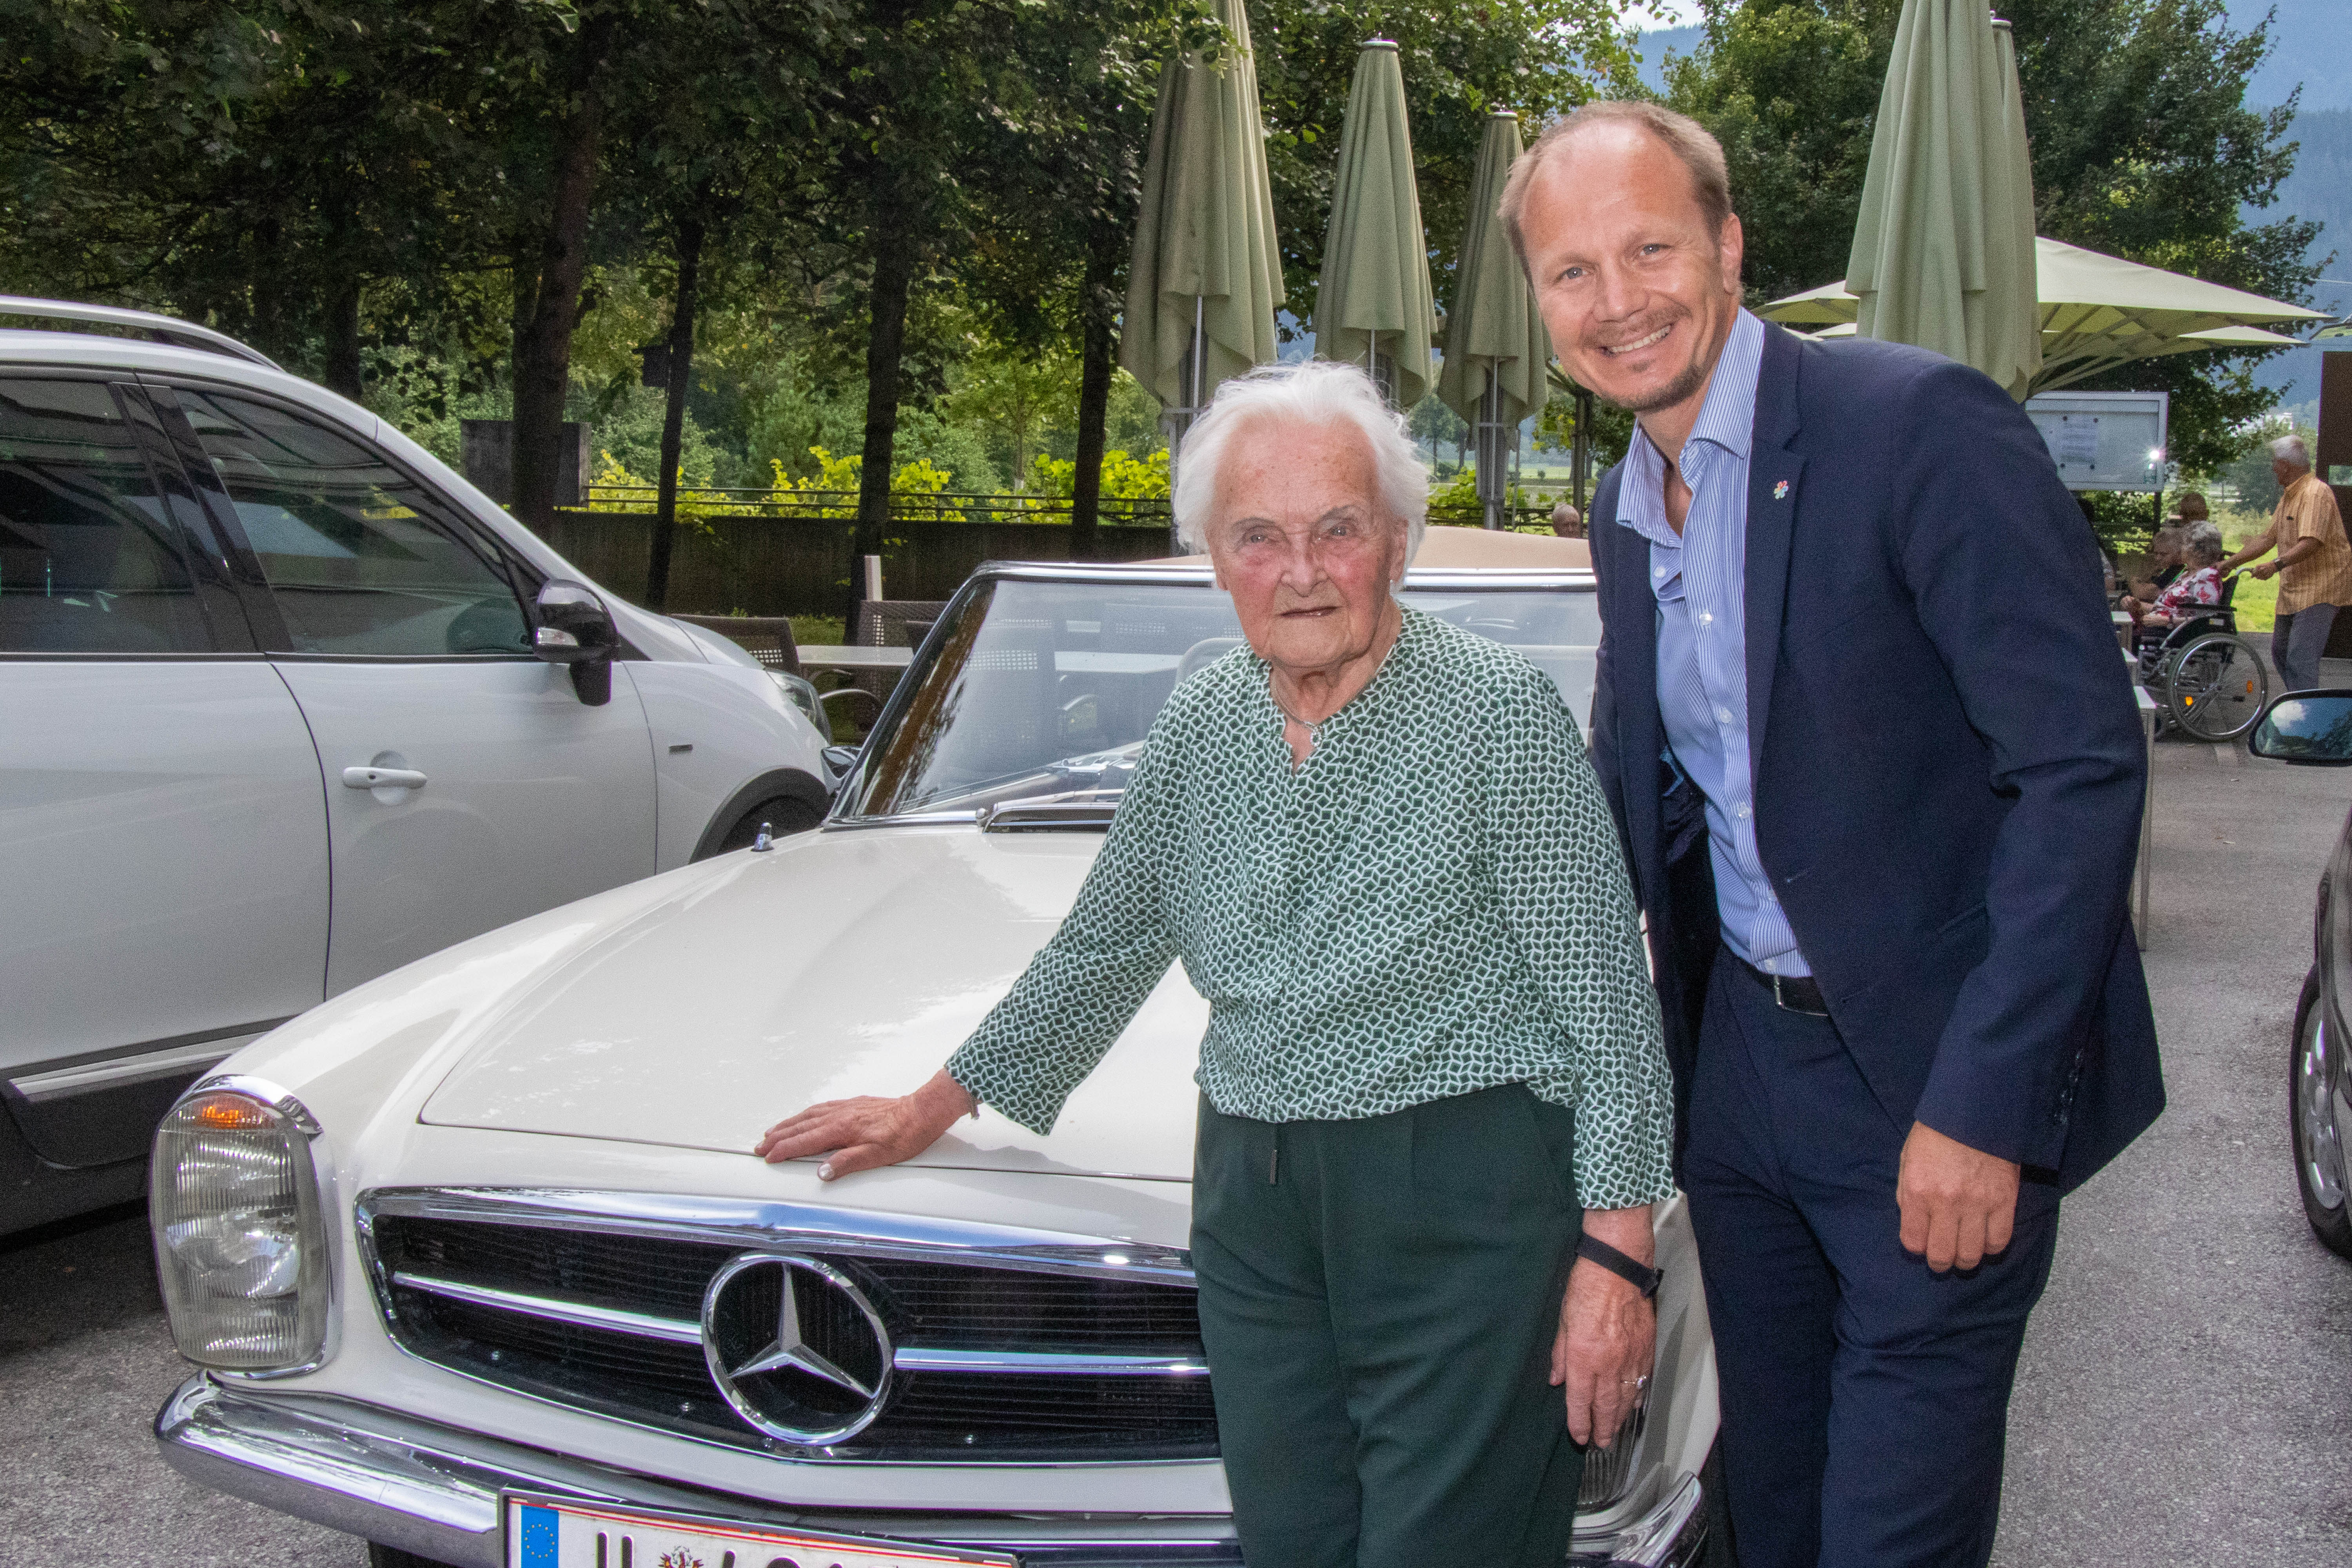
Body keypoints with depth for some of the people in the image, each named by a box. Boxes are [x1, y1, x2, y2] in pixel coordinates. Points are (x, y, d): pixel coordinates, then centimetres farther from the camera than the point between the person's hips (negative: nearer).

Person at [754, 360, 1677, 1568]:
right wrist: (936, 1106, 26)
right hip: (1254, 1205, 5)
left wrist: (1614, 1255, -12)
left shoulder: (1501, 712, -9)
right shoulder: (1196, 731, 8)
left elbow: (1608, 1002, -8)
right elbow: (1102, 948, 21)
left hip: (1468, 1206, -5)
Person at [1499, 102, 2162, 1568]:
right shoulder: (1626, 511, 8)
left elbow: (2083, 765, -20)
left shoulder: (1920, 422, -17)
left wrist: (1985, 1103, -22)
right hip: (1743, 1053, 7)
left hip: (1935, 1073, -7)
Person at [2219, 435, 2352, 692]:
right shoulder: (2289, 496, 18)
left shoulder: (2316, 493, -16)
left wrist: (2277, 565, -36)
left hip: (2319, 589, -11)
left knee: (2301, 659, -17)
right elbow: (2268, 538, 22)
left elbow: (2312, 543, -28)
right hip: (2293, 590, 11)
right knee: (2280, 652, 15)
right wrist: (2230, 563, 18)